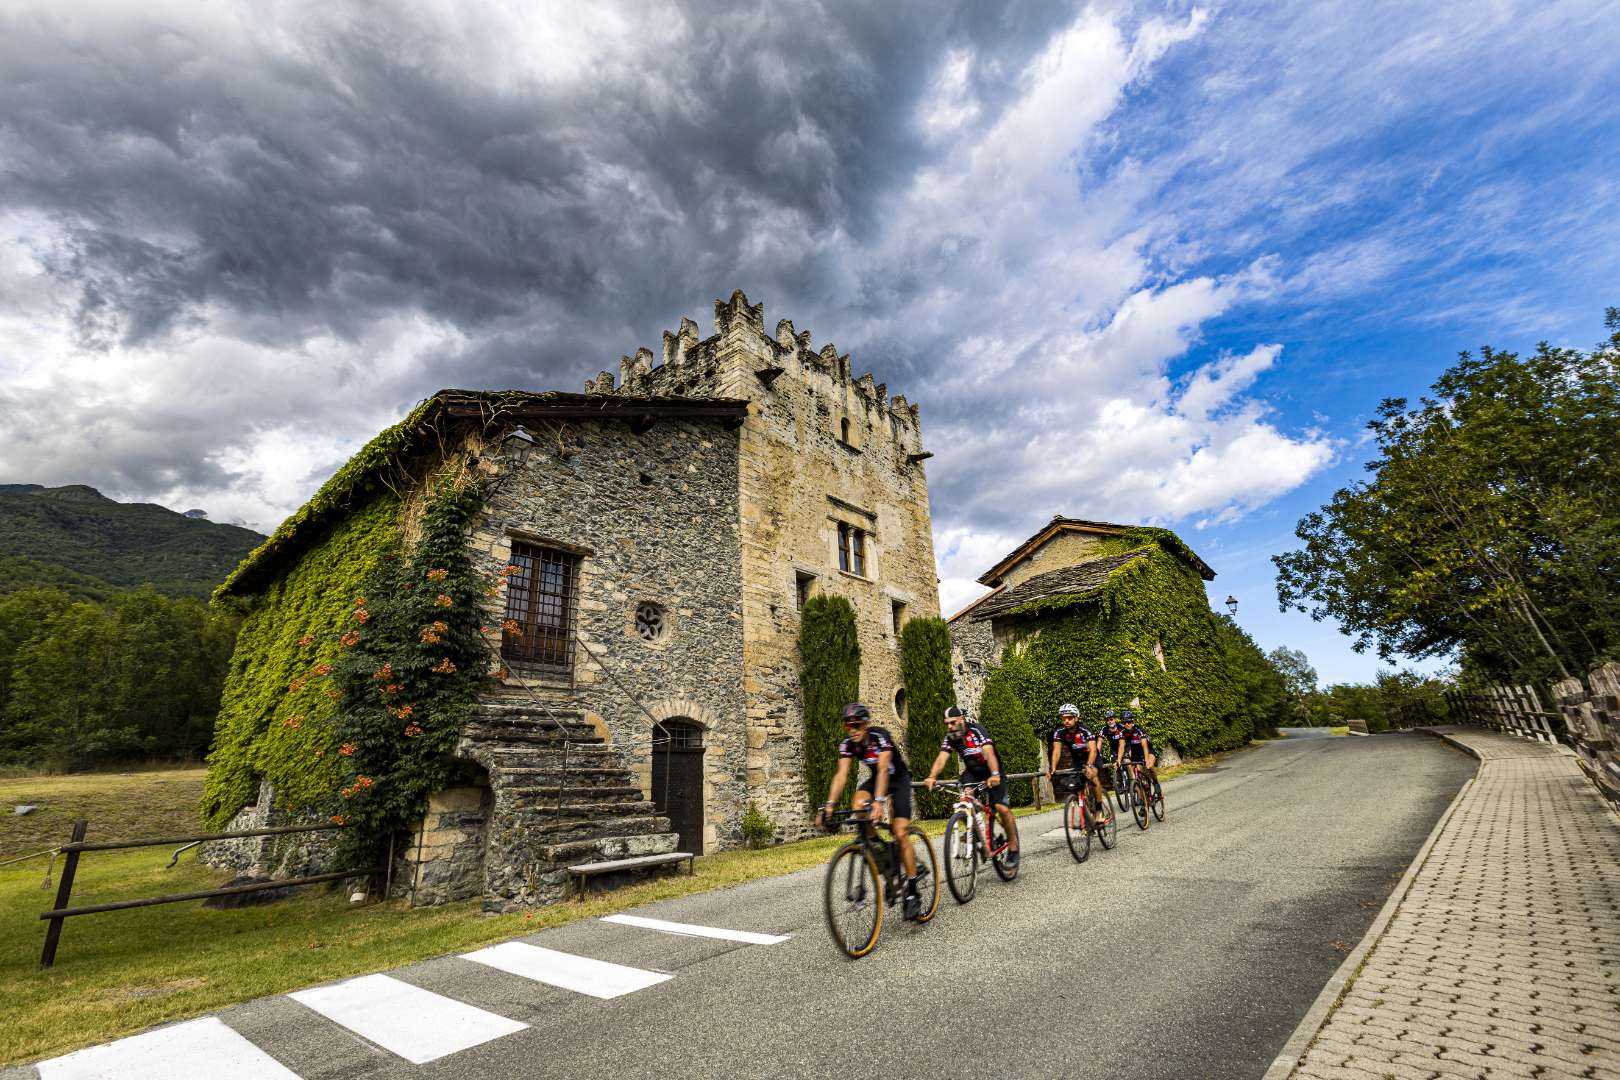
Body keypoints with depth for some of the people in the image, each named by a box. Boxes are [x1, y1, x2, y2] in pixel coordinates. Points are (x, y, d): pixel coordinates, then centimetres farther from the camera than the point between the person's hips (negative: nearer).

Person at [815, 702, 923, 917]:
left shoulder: (880, 736, -31)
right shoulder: (847, 744, -17)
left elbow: (883, 769, -43)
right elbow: (841, 774, -25)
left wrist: (879, 801, -56)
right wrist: (829, 805, -38)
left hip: (899, 779, -4)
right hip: (875, 779, 5)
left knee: (900, 835, -14)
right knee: (858, 807, -27)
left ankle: (913, 894, -2)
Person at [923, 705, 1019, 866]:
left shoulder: (977, 730, -25)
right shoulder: (950, 738, -11)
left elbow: (989, 753, -39)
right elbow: (941, 758, -24)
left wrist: (995, 775, -56)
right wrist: (932, 777, -43)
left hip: (992, 773, -4)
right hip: (972, 772, 4)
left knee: (1002, 808, -15)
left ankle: (1013, 848, 5)